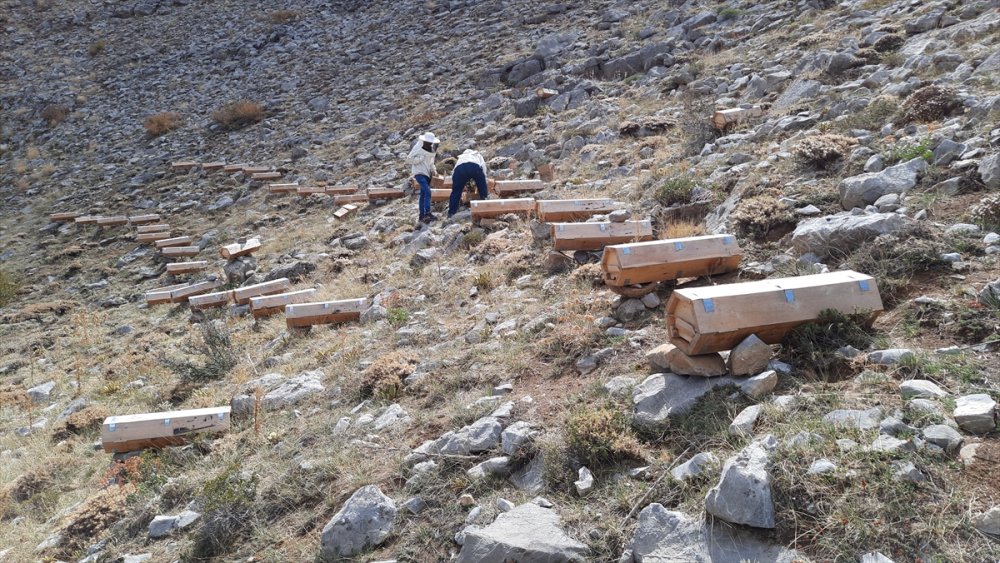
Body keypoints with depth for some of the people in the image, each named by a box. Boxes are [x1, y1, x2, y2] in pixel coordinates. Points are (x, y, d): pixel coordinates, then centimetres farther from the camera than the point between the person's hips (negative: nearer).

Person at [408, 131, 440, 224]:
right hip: (419, 173, -7)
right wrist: (422, 156, -21)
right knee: (427, 192, -23)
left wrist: (433, 170, 5)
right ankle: (427, 213, -27)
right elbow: (411, 159, -15)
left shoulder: (432, 149, 6)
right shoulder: (418, 147, -13)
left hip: (427, 173, 7)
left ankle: (422, 216, 16)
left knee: (423, 194, 11)